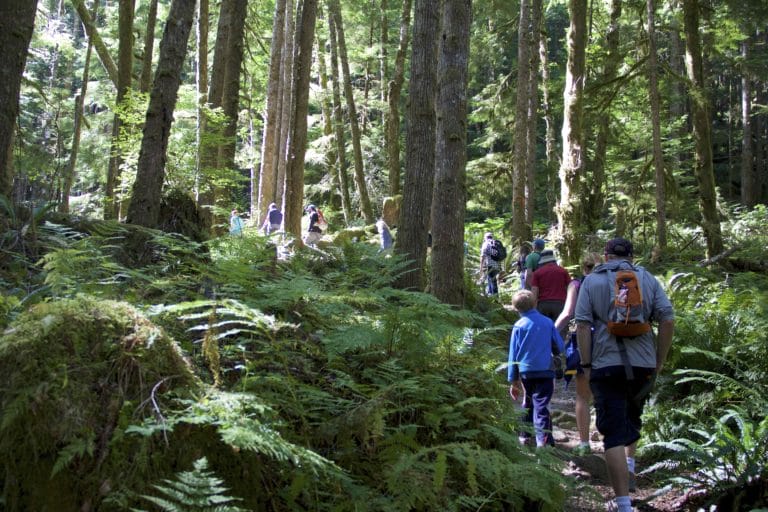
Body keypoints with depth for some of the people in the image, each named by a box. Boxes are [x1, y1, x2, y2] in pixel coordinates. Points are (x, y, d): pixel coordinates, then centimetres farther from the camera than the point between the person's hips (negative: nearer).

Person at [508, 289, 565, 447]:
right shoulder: (548, 322, 1)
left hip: (525, 372, 2)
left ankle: (525, 435, 29)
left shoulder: (519, 326, 0)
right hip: (545, 371, -1)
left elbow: (513, 355, 1)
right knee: (541, 405, -6)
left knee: (528, 403, 21)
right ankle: (543, 439, -18)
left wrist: (513, 380, 7)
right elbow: (559, 348, 7)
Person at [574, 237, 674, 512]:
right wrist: (659, 361, 6)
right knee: (633, 415, 30)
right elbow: (668, 320, -1)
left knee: (614, 432, -1)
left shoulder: (591, 281, 3)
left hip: (606, 365, -2)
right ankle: (629, 465, 24)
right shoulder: (647, 279, 8)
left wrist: (586, 364, 0)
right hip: (643, 363, 2)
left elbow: (583, 325, -6)